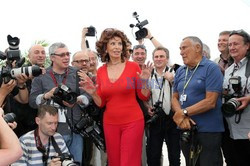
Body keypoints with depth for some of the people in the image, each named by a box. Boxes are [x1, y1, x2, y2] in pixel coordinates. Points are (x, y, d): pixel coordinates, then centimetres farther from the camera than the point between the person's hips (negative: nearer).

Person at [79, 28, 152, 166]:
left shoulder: (133, 66, -6)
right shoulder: (101, 71, 3)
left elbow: (144, 97, -1)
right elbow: (101, 103, 7)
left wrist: (144, 82, -18)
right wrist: (93, 93, -11)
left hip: (132, 122, -3)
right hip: (110, 123, 3)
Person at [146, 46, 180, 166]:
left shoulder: (174, 73, -3)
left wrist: (172, 81, -20)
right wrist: (147, 107, 4)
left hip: (172, 117, -3)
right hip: (155, 119, 3)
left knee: (174, 156, 7)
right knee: (152, 155, 9)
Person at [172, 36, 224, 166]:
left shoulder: (211, 68, -8)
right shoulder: (180, 71, 11)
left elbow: (210, 101, -16)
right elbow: (175, 98, 9)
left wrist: (184, 112, -13)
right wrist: (181, 118, -10)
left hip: (208, 131, -6)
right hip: (186, 130, 6)